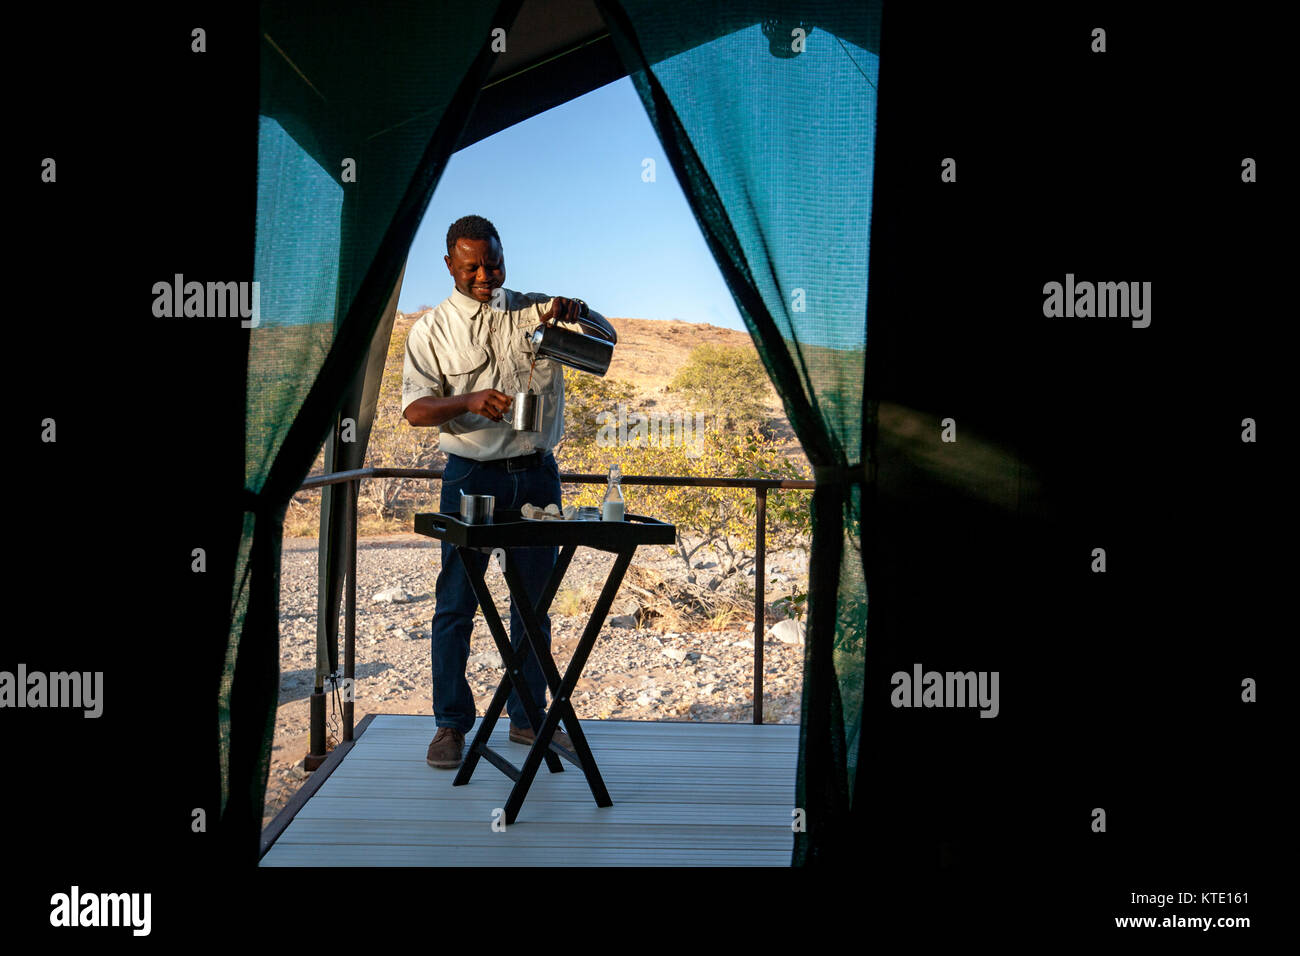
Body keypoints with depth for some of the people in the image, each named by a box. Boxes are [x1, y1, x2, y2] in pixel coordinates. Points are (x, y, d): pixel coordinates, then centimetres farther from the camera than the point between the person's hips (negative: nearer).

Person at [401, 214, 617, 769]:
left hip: (537, 473, 2)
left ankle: (528, 717, 20)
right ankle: (451, 723, 12)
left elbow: (606, 339, 2)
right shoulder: (432, 329, 3)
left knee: (534, 601, 8)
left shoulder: (537, 310, 8)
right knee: (456, 602, 0)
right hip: (471, 474, -2)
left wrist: (575, 314, -20)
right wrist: (468, 401, -25)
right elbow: (415, 408, -5)